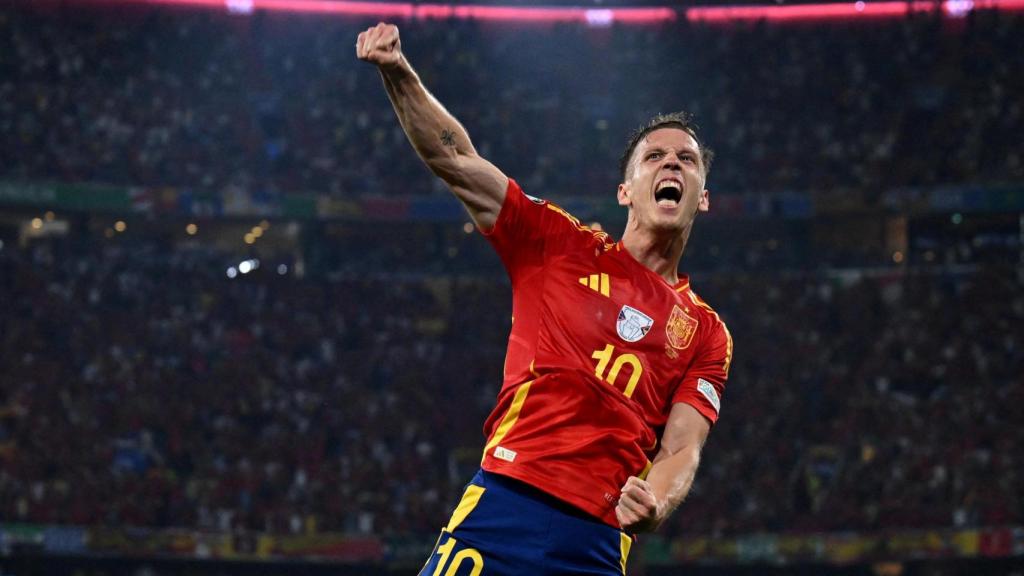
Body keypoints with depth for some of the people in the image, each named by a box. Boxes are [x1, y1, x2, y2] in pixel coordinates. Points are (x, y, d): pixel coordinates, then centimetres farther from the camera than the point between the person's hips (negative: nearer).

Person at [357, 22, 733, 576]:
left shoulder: (707, 333, 16)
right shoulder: (561, 244, 13)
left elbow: (680, 448, 6)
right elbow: (453, 158, 8)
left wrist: (654, 502, -18)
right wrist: (398, 72, -7)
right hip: (505, 504, -2)